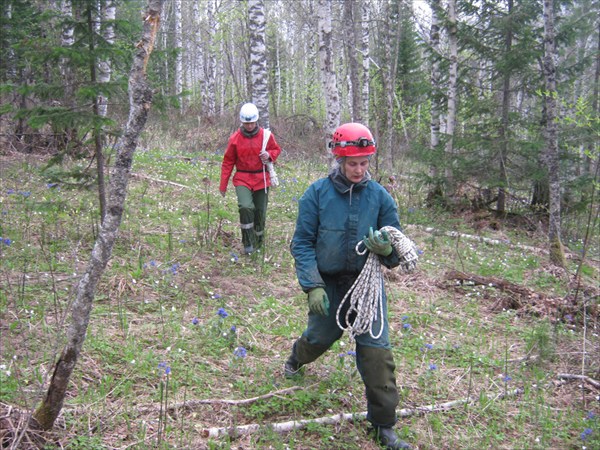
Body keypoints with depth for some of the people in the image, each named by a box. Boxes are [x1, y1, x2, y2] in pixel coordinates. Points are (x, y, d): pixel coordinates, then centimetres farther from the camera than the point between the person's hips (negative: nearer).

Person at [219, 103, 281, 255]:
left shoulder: (266, 135, -3)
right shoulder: (235, 138, -4)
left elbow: (276, 149, 12)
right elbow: (228, 162, 3)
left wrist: (269, 155, -13)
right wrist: (223, 184, 4)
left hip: (262, 179, 2)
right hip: (242, 178, -1)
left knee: (260, 212, 9)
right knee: (245, 207, -23)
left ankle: (258, 241, 33)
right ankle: (248, 242, -9)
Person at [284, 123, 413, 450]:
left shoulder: (380, 197, -8)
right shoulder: (317, 194, -11)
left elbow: (397, 249, -2)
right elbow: (302, 243, -8)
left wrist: (387, 249, -26)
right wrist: (312, 286, -16)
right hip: (328, 283, 0)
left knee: (377, 351, -5)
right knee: (320, 337, 21)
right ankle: (296, 359, 59)